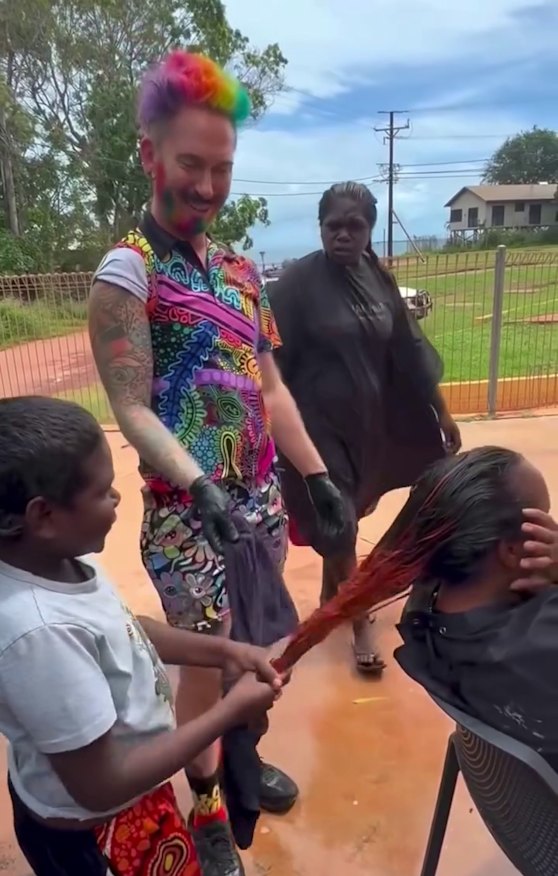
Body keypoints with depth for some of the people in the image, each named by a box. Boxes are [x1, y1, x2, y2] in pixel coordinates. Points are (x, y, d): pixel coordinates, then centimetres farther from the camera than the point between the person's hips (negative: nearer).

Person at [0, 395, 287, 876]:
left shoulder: (55, 559, -14)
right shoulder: (40, 630, -38)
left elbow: (121, 629, 4)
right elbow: (102, 786, -29)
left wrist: (221, 650, -6)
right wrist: (231, 710, -22)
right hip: (89, 830, -7)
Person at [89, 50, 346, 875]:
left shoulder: (242, 269, 8)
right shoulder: (126, 272, -12)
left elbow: (271, 387, 10)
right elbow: (133, 411, -18)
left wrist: (316, 474, 7)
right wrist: (198, 487, -32)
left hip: (262, 497, 6)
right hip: (189, 514, -6)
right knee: (206, 663, 8)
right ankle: (205, 805, 34)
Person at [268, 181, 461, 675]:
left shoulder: (378, 278, 4)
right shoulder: (298, 282, -13)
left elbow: (407, 350, 8)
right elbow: (274, 362, -13)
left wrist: (440, 410, 10)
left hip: (367, 420, 6)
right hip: (318, 422, -5)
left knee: (345, 513, 18)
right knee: (336, 522, 3)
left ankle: (331, 595, 41)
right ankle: (360, 622, 22)